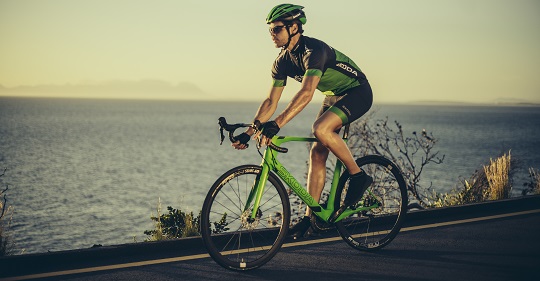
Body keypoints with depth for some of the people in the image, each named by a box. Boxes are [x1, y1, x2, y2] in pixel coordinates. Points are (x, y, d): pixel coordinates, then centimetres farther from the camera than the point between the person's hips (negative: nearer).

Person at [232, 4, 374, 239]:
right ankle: (310, 217, 3)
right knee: (317, 153, -1)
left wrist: (277, 124, -51)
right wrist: (249, 132, -11)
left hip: (357, 92, -8)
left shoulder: (314, 50, -30)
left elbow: (306, 93, -43)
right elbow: (271, 101, -2)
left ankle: (358, 176, -15)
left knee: (321, 129, -32)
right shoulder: (283, 61, -4)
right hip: (333, 97, 9)